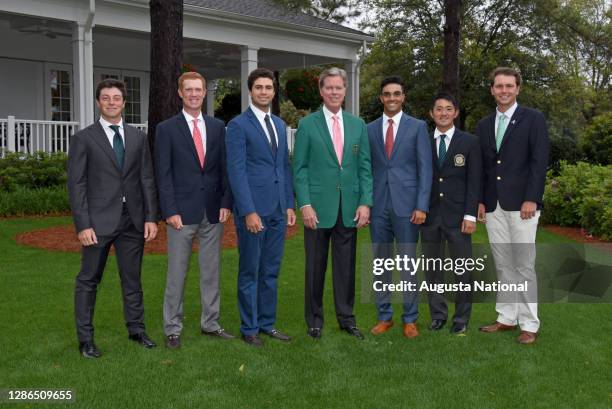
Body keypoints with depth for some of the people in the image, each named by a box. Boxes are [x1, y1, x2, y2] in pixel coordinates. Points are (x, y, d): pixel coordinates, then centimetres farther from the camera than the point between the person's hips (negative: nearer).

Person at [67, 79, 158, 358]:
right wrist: (83, 225, -11)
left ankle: (136, 329, 24)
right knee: (88, 280, 4)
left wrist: (151, 217, 1)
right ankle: (85, 338, 15)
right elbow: (76, 185, -4)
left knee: (132, 278, 12)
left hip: (133, 220, 3)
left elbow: (147, 179, 8)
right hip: (99, 220, -3)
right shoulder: (83, 138, 0)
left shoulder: (138, 137, 9)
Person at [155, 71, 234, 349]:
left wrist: (226, 202, -1)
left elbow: (224, 168, 8)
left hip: (213, 212, 3)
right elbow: (163, 174, -5)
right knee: (176, 273, 3)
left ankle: (210, 323, 23)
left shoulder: (217, 127, 9)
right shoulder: (166, 129, -1)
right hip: (182, 212, -3)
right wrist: (170, 211, -11)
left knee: (211, 271, 11)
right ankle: (172, 328, 14)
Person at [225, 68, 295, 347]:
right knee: (250, 271, 4)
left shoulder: (280, 125, 15)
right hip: (253, 209, -6)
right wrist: (248, 211, -18)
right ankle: (249, 328, 16)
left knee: (271, 271, 13)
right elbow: (236, 171, -12)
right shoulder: (238, 125, -6)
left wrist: (289, 205, 11)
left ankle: (267, 323, 24)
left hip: (278, 209, 6)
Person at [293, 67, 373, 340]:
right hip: (318, 207, -2)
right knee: (315, 267, 6)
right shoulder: (307, 125, 0)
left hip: (349, 208, 3)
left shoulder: (358, 125, 9)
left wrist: (365, 202, -2)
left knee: (346, 266, 9)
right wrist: (305, 204, -11)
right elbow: (299, 169, -2)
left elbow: (365, 168, 7)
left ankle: (346, 318, 22)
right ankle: (314, 320, 20)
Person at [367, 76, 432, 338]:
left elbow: (425, 168, -2)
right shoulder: (370, 129, 10)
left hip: (406, 205, -3)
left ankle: (410, 319, 14)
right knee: (380, 263, 8)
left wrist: (422, 206, -10)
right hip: (378, 206, 3)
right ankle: (384, 316, 20)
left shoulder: (417, 127, 2)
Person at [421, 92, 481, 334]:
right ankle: (438, 315, 22)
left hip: (457, 216, -2)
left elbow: (474, 181, -2)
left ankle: (461, 319, 15)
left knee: (462, 270, 2)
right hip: (430, 215, 2)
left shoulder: (469, 142, 3)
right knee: (432, 269, 9)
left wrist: (470, 215, -9)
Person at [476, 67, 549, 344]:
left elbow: (540, 162, -7)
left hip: (521, 204, -5)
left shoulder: (533, 119, 0)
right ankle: (506, 318, 18)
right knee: (503, 265, 10)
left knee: (524, 265, -2)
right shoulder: (484, 125, 14)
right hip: (493, 206, 5)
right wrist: (480, 201, 8)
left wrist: (531, 199, -14)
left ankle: (529, 325, 7)